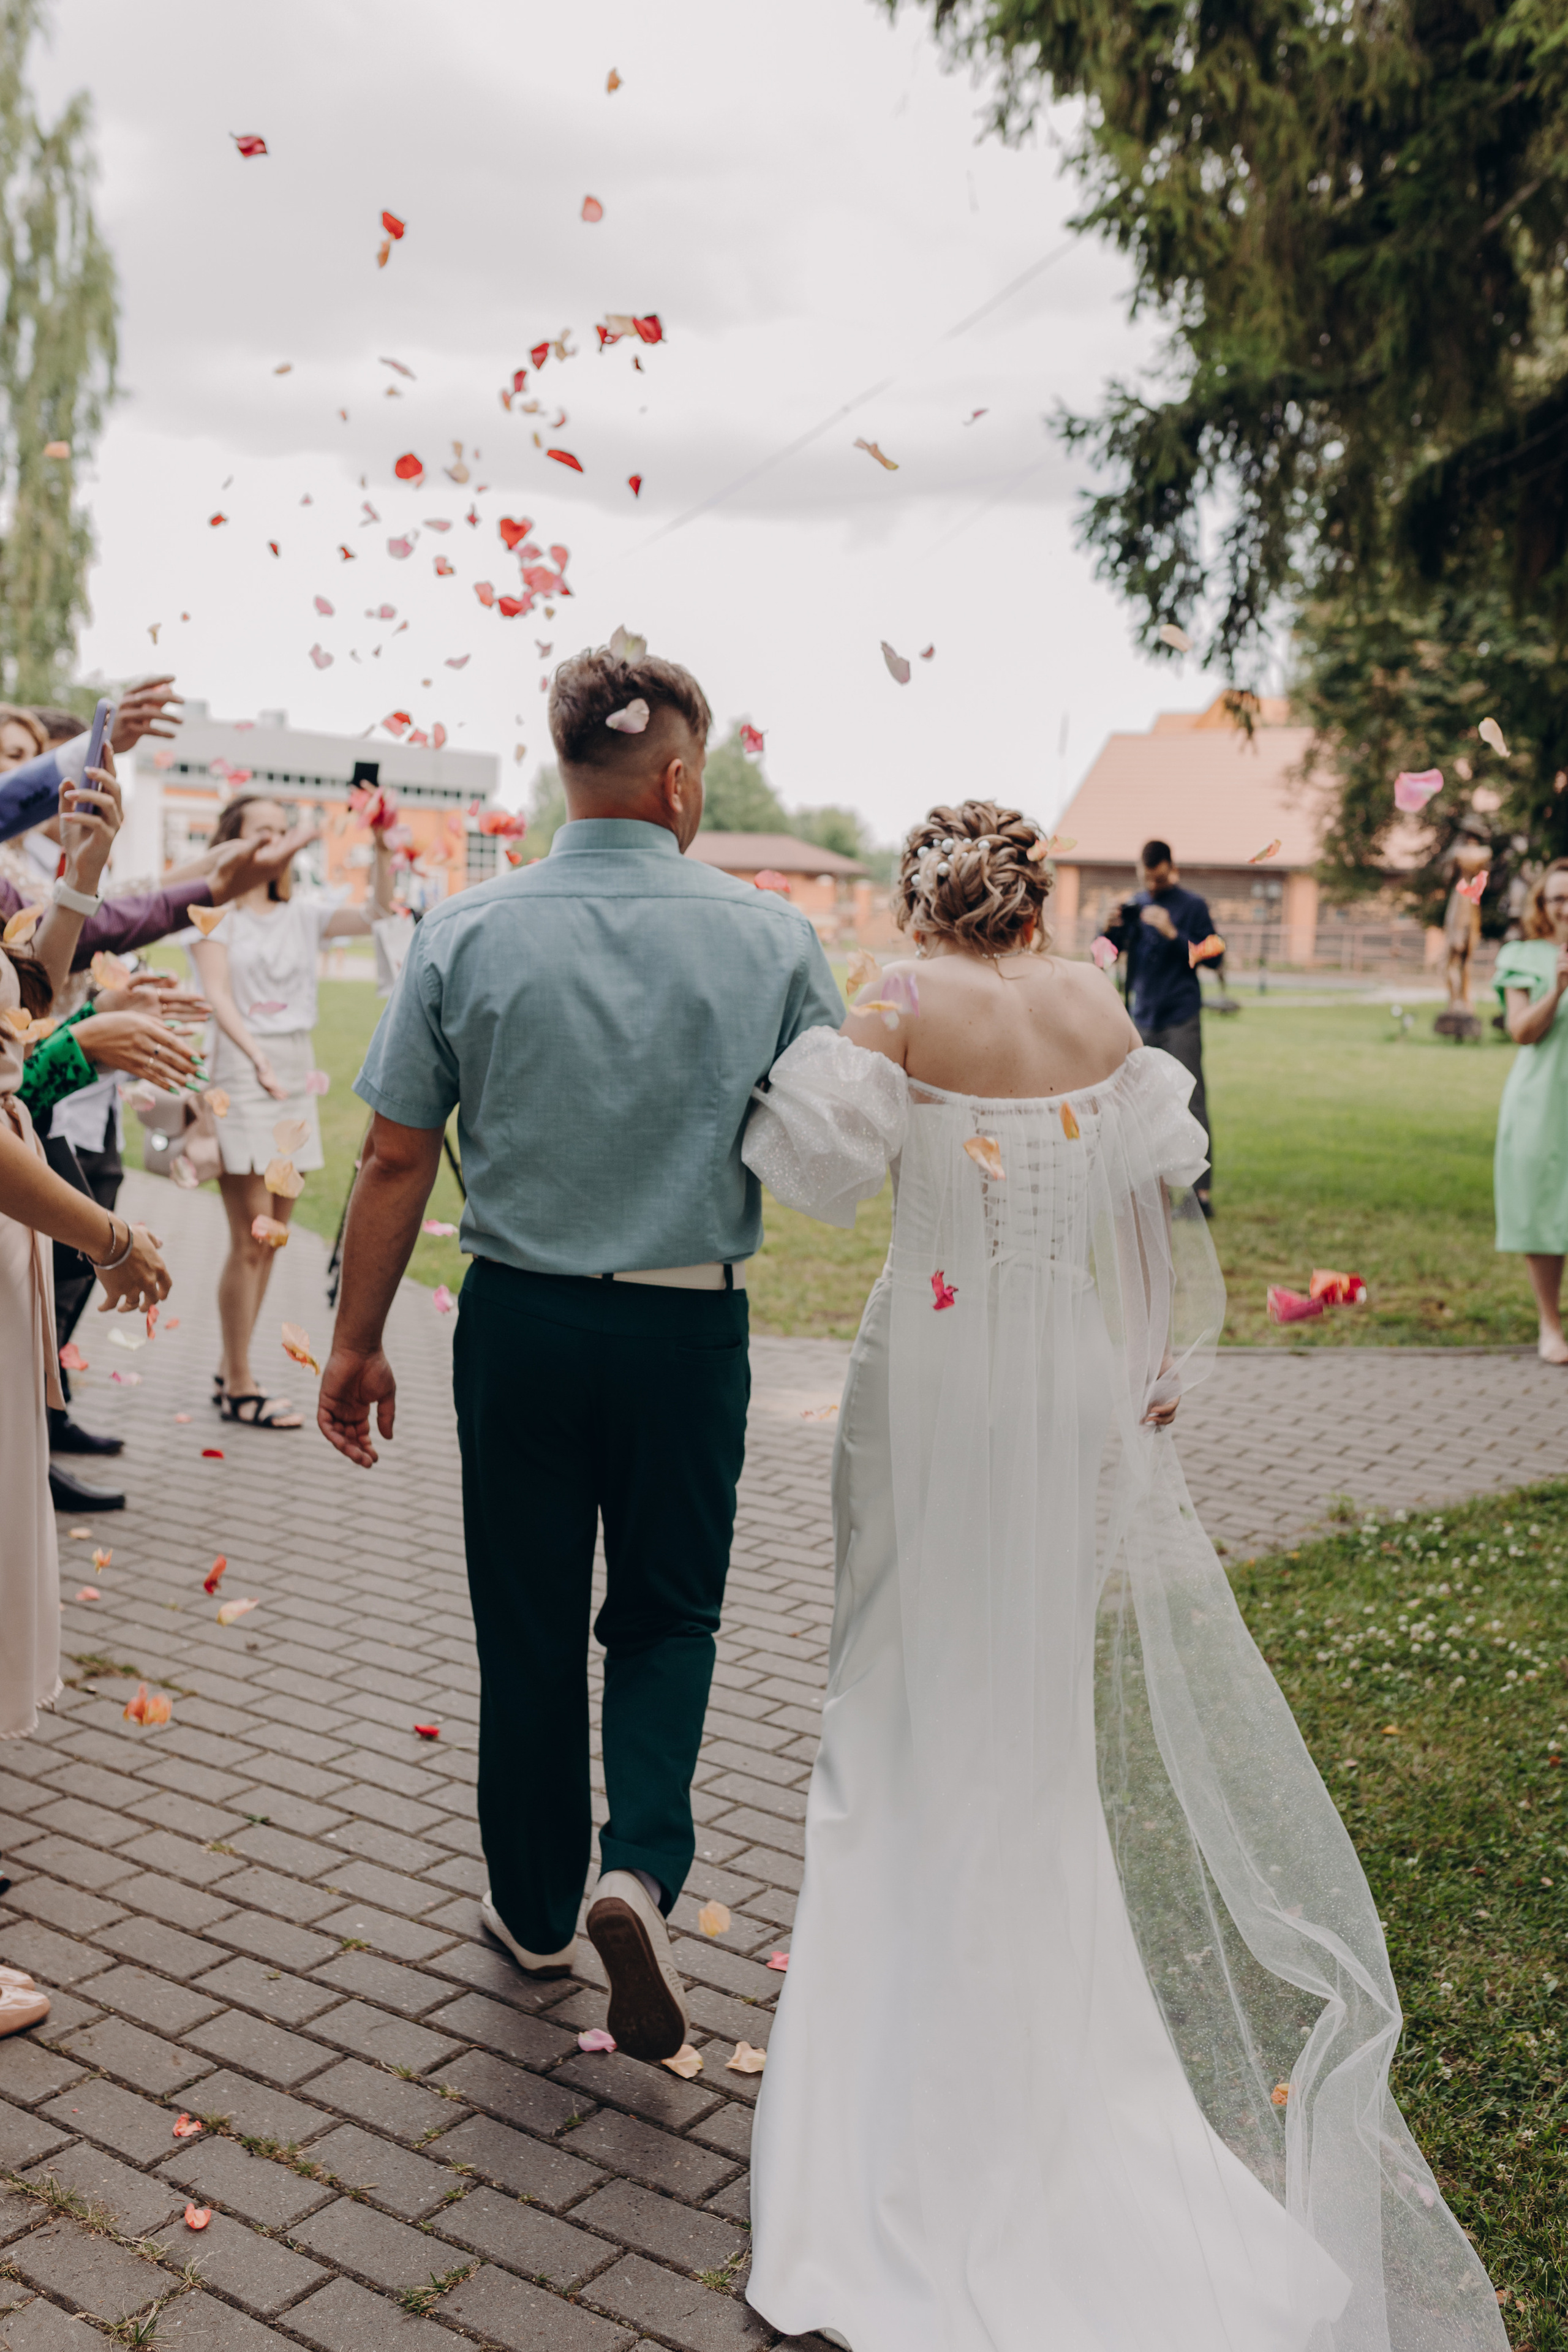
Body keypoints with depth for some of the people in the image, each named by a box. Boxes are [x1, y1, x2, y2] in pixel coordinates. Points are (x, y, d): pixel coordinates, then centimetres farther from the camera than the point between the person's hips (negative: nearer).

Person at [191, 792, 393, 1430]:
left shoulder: (301, 915, 13)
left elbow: (376, 915, 1)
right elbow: (217, 997, -13)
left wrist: (382, 848, -12)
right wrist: (257, 1058, -28)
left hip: (294, 1078, 6)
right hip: (240, 1076, -6)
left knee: (271, 1236, 9)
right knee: (250, 1239, -7)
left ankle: (229, 1372, 20)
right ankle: (240, 1388, 1)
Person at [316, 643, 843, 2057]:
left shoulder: (467, 934, -5)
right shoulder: (773, 937, -6)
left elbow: (397, 1161, -3)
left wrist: (360, 1341, 5)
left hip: (520, 1319, 1)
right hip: (691, 1326, 0)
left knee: (529, 1625, 15)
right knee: (667, 1614, 18)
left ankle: (537, 1910, 31)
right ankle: (642, 1867, -2)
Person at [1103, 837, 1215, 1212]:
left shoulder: (1192, 906, -1)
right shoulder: (1135, 904, 11)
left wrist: (1173, 933, -16)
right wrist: (1114, 927, -7)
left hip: (1180, 1019, -5)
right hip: (1143, 1017, 5)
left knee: (1190, 1102, -8)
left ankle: (1202, 1190, -8)